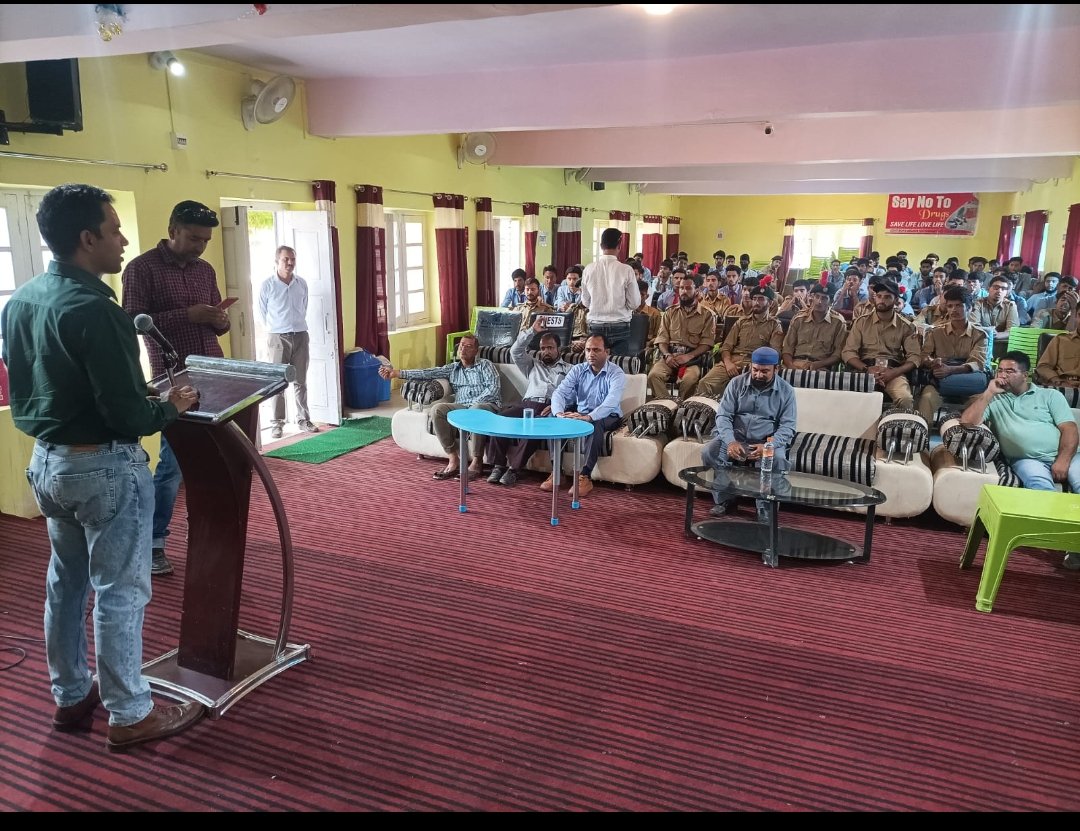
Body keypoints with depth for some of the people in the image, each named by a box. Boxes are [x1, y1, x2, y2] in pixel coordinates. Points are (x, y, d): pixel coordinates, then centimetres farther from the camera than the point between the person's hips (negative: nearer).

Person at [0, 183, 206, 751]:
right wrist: (171, 406, -6)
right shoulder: (93, 308, -23)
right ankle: (129, 716, 16)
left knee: (65, 582, 19)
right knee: (120, 592, 3)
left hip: (47, 460, 9)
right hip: (104, 466, -9)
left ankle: (71, 697, 35)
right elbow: (128, 415, -24)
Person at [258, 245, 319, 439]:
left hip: (300, 336, 3)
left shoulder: (302, 283, 4)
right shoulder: (267, 285, -6)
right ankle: (277, 423, 6)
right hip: (278, 338, -3)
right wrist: (276, 329, 12)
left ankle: (303, 419, 15)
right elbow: (263, 313, 3)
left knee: (300, 381, 8)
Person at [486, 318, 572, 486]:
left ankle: (514, 468, -32)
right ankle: (498, 465, -24)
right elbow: (515, 352, 15)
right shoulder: (533, 365, 31)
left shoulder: (568, 369, 21)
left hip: (550, 408, -3)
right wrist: (532, 330, 10)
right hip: (527, 403, 4)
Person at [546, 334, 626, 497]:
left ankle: (585, 476, -34)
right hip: (579, 413, 4)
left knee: (594, 424, -38)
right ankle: (556, 471, -17)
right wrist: (559, 413, -36)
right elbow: (560, 392, -12)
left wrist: (588, 417, -49)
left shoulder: (616, 374, -13)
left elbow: (611, 402, -31)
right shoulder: (577, 370, 0)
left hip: (607, 417, -4)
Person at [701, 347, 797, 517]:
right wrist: (730, 442, -24)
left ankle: (766, 508, -14)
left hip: (768, 442, -1)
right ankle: (724, 500, -5)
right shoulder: (737, 383, 0)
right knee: (709, 452, -26)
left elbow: (787, 426, -7)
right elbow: (723, 415, -5)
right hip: (735, 438, 2)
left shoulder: (786, 391, -2)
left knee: (778, 459, -34)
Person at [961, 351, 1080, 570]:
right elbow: (967, 422, 1)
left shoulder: (1050, 395, 17)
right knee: (1040, 484, -35)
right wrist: (990, 392, 2)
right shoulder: (994, 400, 18)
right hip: (1027, 460, -1)